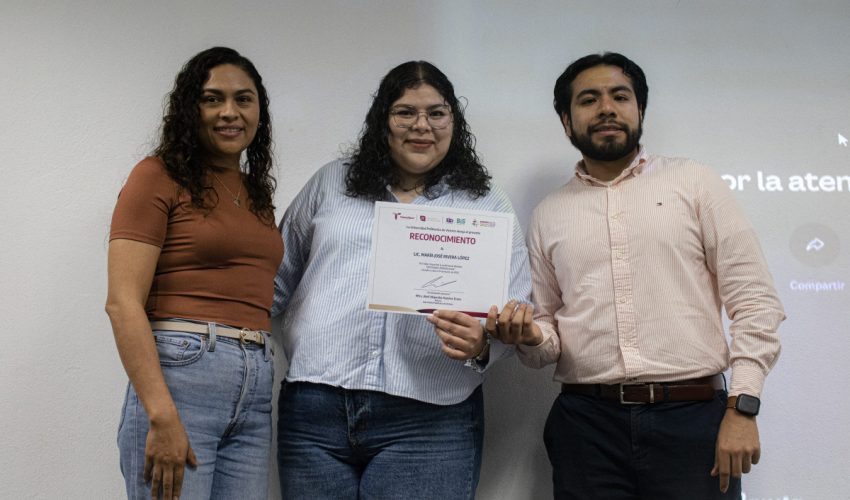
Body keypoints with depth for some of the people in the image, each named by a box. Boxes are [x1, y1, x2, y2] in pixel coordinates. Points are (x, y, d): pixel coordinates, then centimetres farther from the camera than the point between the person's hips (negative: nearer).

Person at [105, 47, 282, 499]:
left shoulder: (258, 191, 17)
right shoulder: (158, 176, -2)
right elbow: (122, 304, -10)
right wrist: (162, 417, -17)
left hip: (256, 383, 6)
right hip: (179, 374, -6)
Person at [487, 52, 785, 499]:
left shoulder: (692, 181, 6)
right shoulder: (548, 214, 13)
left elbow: (755, 303, 1)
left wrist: (742, 407, -8)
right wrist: (531, 338, -8)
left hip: (692, 418, -2)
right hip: (586, 423, 2)